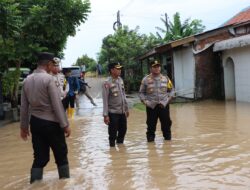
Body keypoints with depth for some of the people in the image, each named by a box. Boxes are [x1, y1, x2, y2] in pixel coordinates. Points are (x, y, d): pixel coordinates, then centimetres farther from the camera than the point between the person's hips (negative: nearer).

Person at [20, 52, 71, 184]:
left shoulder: (27, 80, 5)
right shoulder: (48, 79, -14)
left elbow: (24, 106, 8)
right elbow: (57, 104, -16)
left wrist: (23, 126, 16)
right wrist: (65, 125, -12)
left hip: (35, 122, 6)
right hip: (51, 123, -6)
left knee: (39, 157, 12)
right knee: (61, 155, 10)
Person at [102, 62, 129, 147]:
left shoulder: (120, 80, 5)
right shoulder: (107, 83, -15)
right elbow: (105, 100, -17)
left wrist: (126, 108, 16)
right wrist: (105, 115, -19)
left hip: (122, 112, 7)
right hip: (113, 113, -7)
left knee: (123, 130, 18)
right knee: (113, 134, 3)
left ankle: (120, 144, 38)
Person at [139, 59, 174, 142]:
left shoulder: (165, 78, 4)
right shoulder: (146, 79, -1)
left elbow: (171, 90, 12)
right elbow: (141, 93, 5)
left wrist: (167, 99, 1)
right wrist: (145, 101, -7)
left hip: (164, 105, 1)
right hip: (151, 106, -1)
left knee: (166, 122, 8)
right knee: (151, 124, 6)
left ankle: (167, 136, 25)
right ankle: (150, 137, 20)